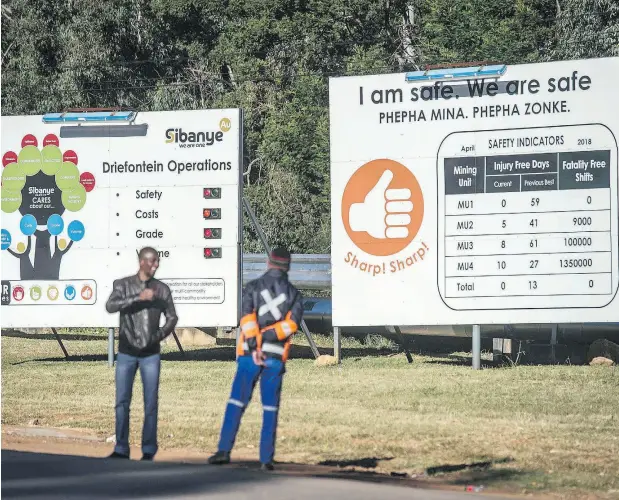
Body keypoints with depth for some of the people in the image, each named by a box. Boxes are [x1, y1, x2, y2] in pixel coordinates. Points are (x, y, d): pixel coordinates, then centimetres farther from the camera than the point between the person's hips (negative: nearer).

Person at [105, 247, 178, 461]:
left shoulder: (162, 289, 5)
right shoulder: (123, 285, 0)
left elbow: (172, 317, 14)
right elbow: (111, 306, -17)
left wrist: (159, 335, -2)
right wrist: (138, 298, -25)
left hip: (151, 354, 1)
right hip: (126, 352, -1)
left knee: (151, 403, -2)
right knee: (122, 402, -1)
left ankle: (149, 450, 3)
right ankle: (121, 449, 5)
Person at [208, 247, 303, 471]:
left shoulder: (253, 287, 5)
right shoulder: (294, 293, 8)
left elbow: (247, 316, -8)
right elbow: (292, 323, -6)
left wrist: (253, 345, -13)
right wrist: (269, 336, -10)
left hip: (250, 354, -1)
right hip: (276, 357, 1)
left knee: (236, 402, 2)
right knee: (270, 408, 5)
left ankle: (224, 450, -7)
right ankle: (266, 458, 1)